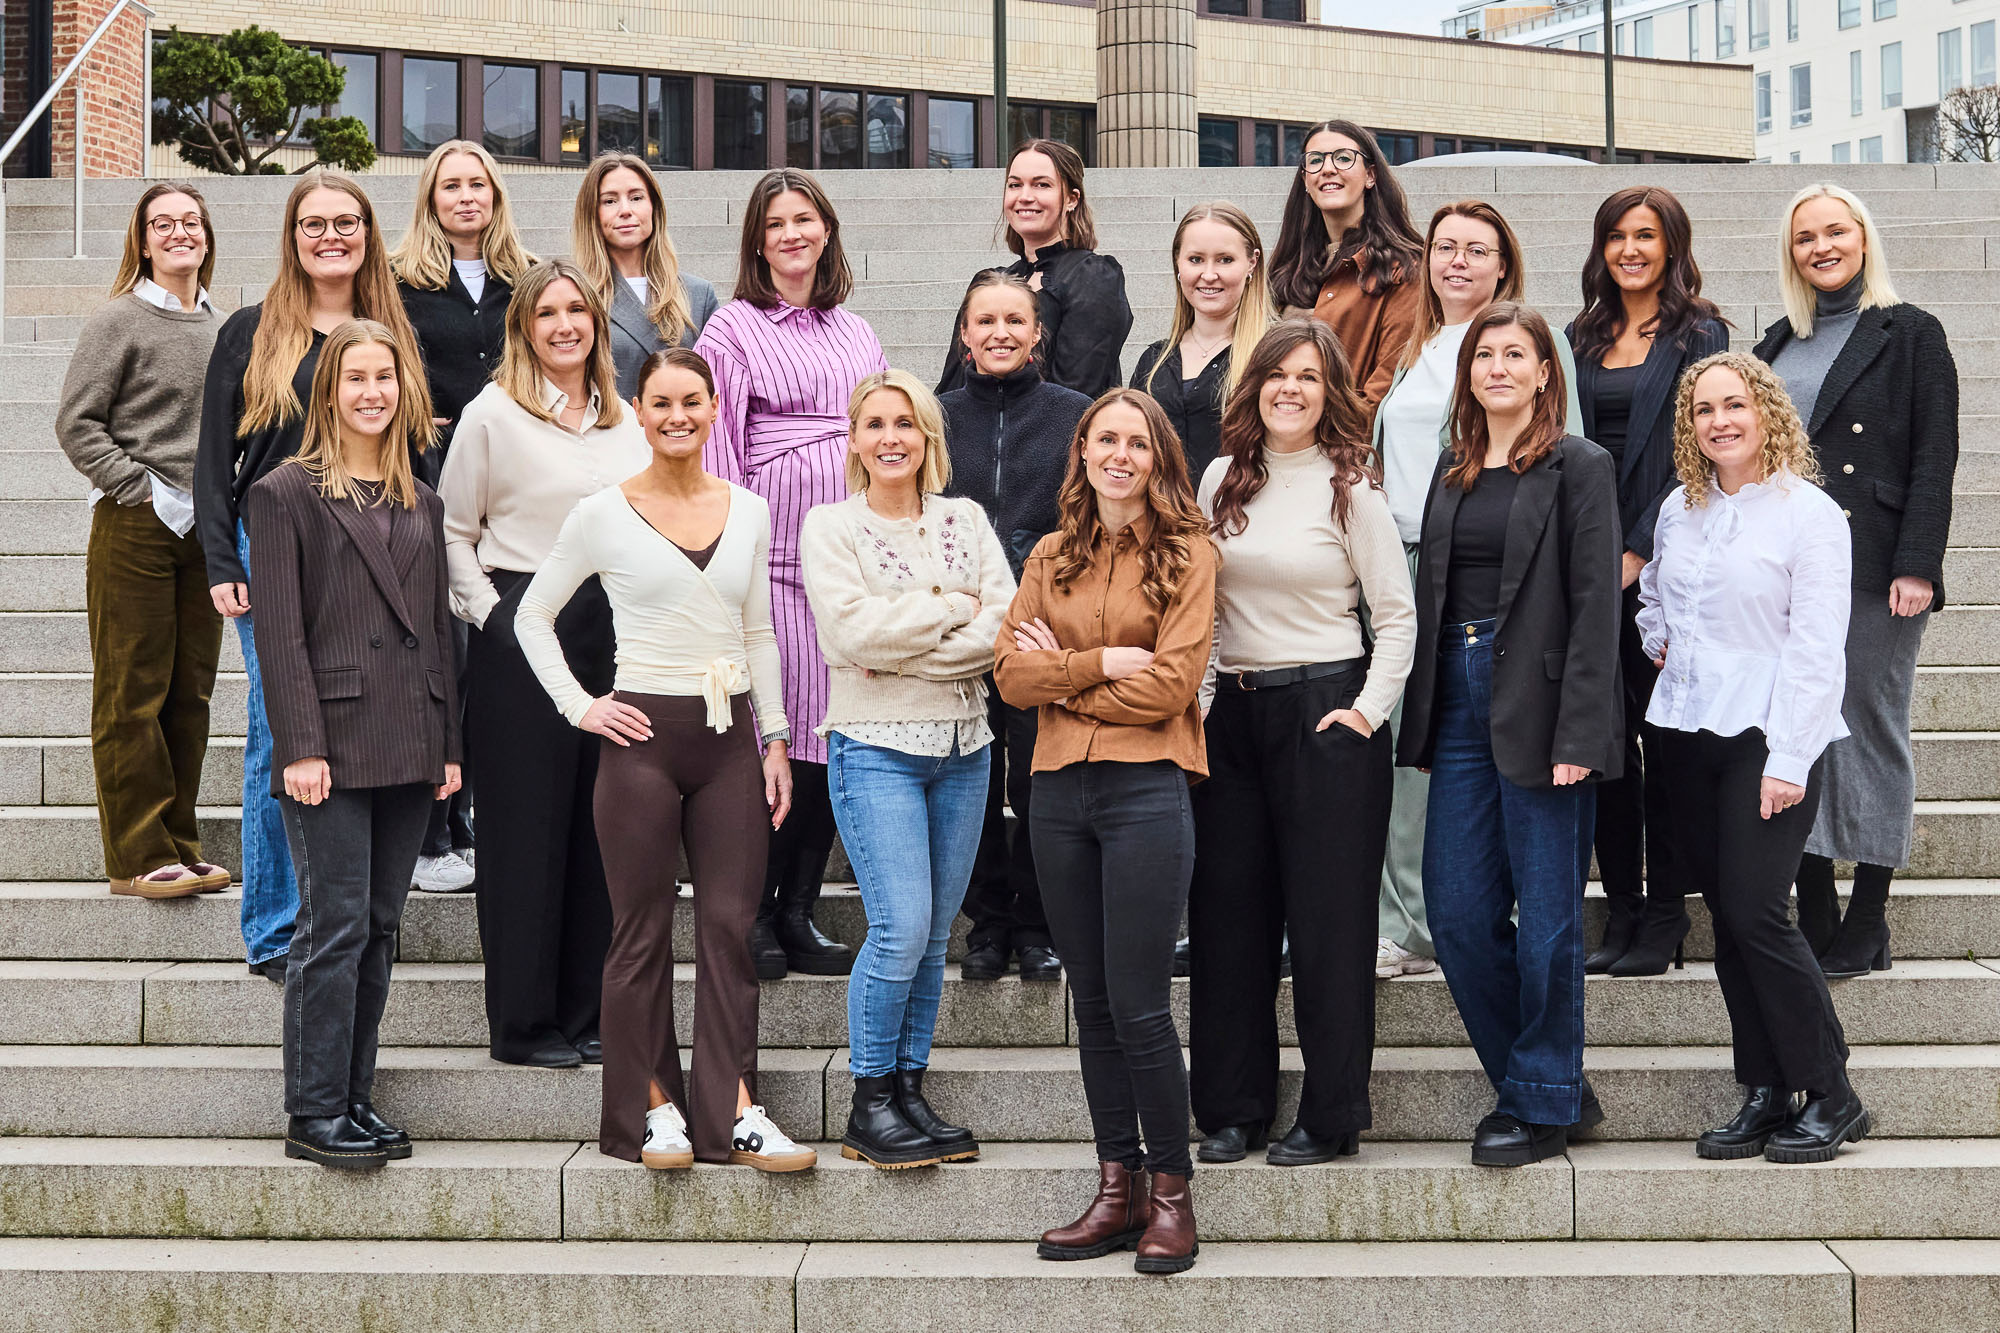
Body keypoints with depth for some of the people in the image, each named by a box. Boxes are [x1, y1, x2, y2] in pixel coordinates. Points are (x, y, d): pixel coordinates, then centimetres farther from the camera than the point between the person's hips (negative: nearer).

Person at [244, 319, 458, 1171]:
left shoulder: (422, 505, 16)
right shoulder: (285, 494, 0)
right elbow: (278, 632, -6)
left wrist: (449, 744, 10)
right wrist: (300, 747, -13)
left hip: (409, 748, 5)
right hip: (333, 742, -5)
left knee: (380, 928, 8)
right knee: (337, 926, -6)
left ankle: (354, 1097, 16)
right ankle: (315, 1114, 0)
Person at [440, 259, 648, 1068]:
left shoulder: (629, 421, 13)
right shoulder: (493, 415, -1)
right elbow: (453, 533, 1)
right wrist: (488, 611, -9)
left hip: (615, 629, 5)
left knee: (602, 825, 7)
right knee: (527, 826, -1)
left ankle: (587, 1014, 17)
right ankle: (522, 1022, 7)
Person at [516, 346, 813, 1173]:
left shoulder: (747, 512, 9)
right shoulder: (602, 515, -1)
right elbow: (532, 618, 7)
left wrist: (775, 740, 10)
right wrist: (579, 705, -3)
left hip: (730, 737, 3)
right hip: (644, 735, -3)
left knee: (730, 925, 0)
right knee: (643, 929, 3)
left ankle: (735, 1112, 2)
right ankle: (653, 1107, 13)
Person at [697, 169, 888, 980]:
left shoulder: (857, 333, 19)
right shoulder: (734, 329, 3)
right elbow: (717, 445, -2)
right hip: (776, 554, -5)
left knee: (837, 733, 4)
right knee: (780, 734, -8)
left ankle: (799, 914, 13)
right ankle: (757, 914, 3)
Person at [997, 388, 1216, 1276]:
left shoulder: (1185, 553, 0)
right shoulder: (1052, 558, 13)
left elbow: (1170, 685, -10)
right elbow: (1012, 675, 3)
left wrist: (1059, 675, -3)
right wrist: (1102, 663, -10)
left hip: (1145, 791, -5)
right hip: (1059, 792, 5)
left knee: (1138, 1005, -6)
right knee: (1092, 1001, 9)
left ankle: (1171, 1194, 8)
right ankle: (1117, 1191, 18)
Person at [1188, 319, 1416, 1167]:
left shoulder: (1351, 488, -3)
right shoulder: (1225, 479, 9)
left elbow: (1397, 615, -2)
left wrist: (1368, 711, -11)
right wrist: (1200, 697, 6)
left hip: (1324, 708, -4)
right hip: (1233, 712, 5)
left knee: (1328, 917, -1)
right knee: (1228, 913, 6)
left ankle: (1332, 1117, 7)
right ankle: (1232, 1108, 15)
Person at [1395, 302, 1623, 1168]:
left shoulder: (1578, 469, -3)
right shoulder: (1452, 471, 15)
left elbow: (1595, 606, -9)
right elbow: (1429, 597, 15)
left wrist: (1577, 734, -17)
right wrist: (1420, 719, 7)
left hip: (1538, 708, -6)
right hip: (1459, 704, 6)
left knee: (1546, 915, 1)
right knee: (1456, 911, 5)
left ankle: (1543, 1104, 15)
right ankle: (1554, 1086, 21)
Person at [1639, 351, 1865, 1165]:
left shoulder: (1809, 513, -7)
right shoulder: (1678, 510, 11)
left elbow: (1817, 647, -11)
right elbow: (1652, 593, 32)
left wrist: (1788, 760, -17)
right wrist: (1660, 643, 12)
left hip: (1769, 737, -6)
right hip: (1685, 731, 6)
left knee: (1755, 913, -13)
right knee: (1725, 919, 6)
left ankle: (1830, 1097, 0)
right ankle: (1765, 1094, 13)